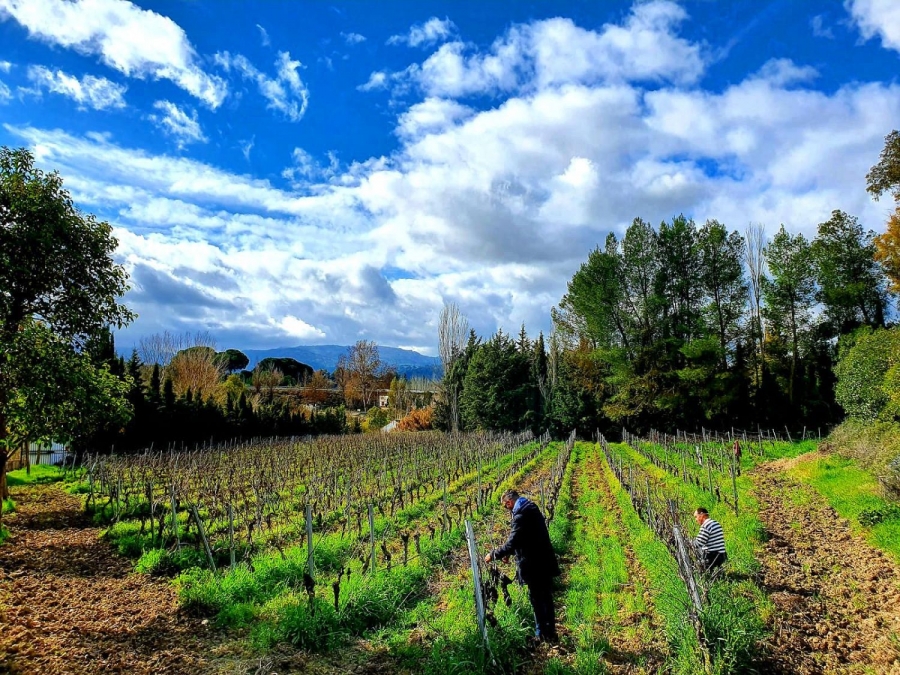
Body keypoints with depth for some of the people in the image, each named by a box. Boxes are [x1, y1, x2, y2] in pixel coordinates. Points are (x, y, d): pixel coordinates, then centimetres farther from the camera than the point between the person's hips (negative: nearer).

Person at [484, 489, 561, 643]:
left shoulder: (521, 514, -21)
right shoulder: (531, 508, 11)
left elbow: (512, 542, -25)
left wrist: (494, 555, -13)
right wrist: (510, 552, 22)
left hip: (534, 565, -9)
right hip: (545, 562, 9)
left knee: (537, 599, 4)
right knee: (546, 598, 17)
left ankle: (542, 634, 14)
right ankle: (550, 632, 27)